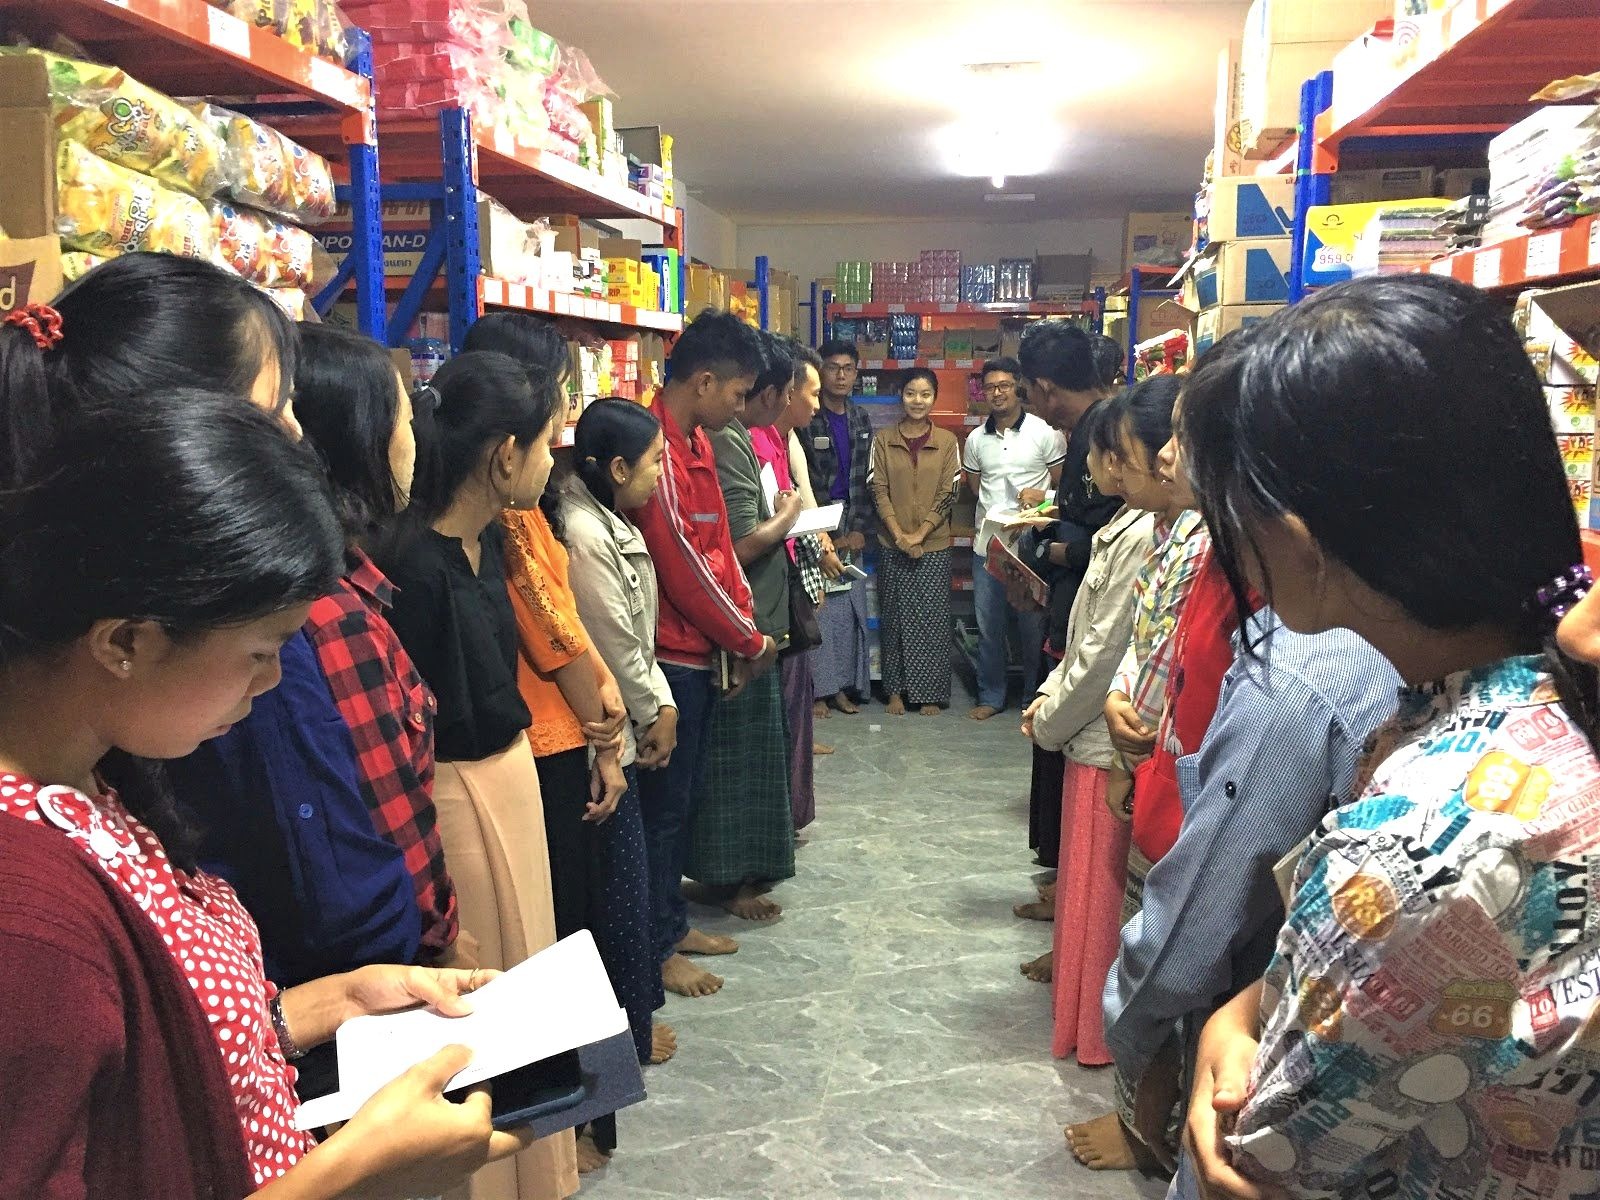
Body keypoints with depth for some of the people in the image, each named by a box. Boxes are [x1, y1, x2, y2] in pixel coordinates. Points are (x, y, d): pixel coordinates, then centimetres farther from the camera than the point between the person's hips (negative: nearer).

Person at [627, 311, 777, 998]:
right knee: (664, 800, 2)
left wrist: (741, 631, 2)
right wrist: (746, 637, -10)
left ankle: (673, 921, 31)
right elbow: (679, 559, -21)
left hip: (701, 651, 9)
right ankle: (657, 948, 16)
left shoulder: (695, 444, 12)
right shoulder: (654, 446, -20)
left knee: (686, 793, 18)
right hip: (670, 652, -9)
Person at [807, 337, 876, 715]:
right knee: (817, 608, -6)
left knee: (851, 607, 7)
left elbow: (867, 479, 13)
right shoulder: (806, 419, -8)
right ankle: (818, 689, 3)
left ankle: (843, 685, 17)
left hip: (850, 530, 6)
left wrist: (860, 529, 3)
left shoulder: (861, 419, 12)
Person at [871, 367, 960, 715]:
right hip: (893, 545, 1)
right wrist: (900, 535, -11)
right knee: (895, 618, 6)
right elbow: (879, 491, 0)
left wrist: (919, 535, -11)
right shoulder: (883, 440, 3)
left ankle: (930, 693, 10)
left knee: (931, 619, 1)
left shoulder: (946, 441, 2)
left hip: (934, 545, -1)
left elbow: (948, 494, -2)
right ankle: (896, 689, 15)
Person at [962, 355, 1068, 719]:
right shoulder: (976, 439, 9)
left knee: (1033, 623, 3)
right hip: (988, 542, 4)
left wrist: (1042, 497, -18)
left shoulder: (1045, 433, -3)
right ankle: (990, 696, 20)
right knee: (988, 624, 9)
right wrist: (993, 511, 4)